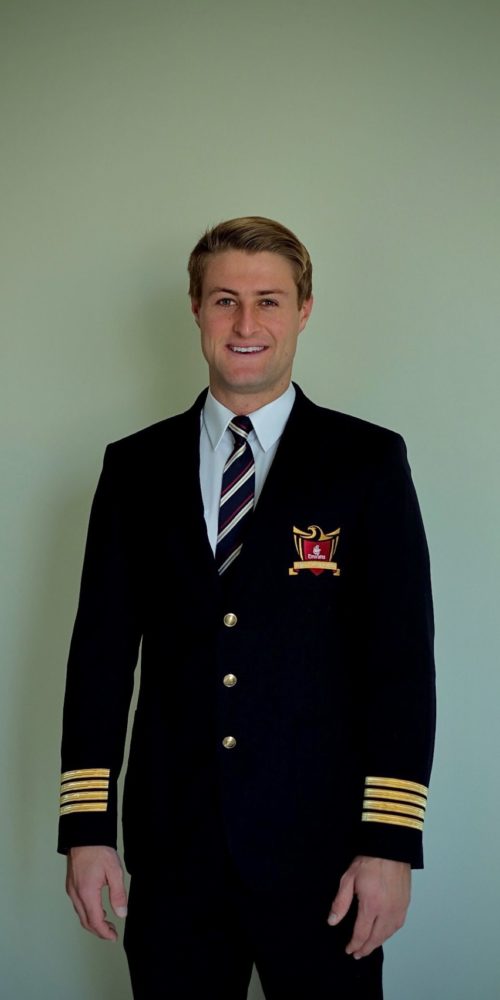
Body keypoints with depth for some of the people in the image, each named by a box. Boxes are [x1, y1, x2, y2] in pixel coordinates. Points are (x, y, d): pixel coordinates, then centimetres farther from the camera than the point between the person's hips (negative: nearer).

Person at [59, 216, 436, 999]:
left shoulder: (368, 462, -1)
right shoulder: (135, 467, 7)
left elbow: (401, 656, -5)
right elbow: (103, 646, 5)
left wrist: (391, 844, -10)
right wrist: (87, 828, 0)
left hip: (320, 847, -2)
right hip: (172, 846, 2)